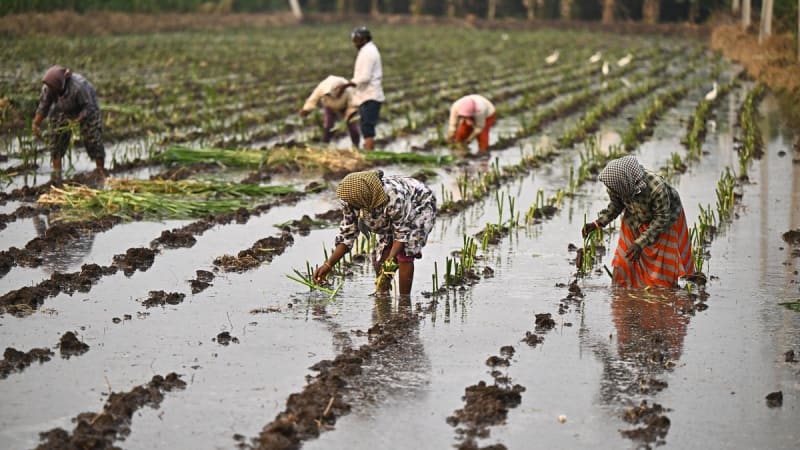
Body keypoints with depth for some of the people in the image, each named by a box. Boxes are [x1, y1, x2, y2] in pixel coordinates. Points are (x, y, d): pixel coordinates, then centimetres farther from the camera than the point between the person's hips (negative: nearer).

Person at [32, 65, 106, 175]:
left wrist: (76, 121, -39)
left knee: (92, 139, -7)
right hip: (64, 110, 4)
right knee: (57, 138, -6)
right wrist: (36, 124, -16)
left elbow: (89, 107, -31)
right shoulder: (48, 88, -25)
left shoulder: (78, 86, -40)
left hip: (86, 109, -4)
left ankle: (101, 171, 3)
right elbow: (43, 106, -11)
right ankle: (57, 173, -3)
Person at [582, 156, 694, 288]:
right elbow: (616, 205, -6)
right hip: (635, 221, 4)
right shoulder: (617, 183, -27)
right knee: (625, 261, 4)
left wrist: (641, 243, -31)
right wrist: (597, 224, -19)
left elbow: (662, 218, -27)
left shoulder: (656, 187, -42)